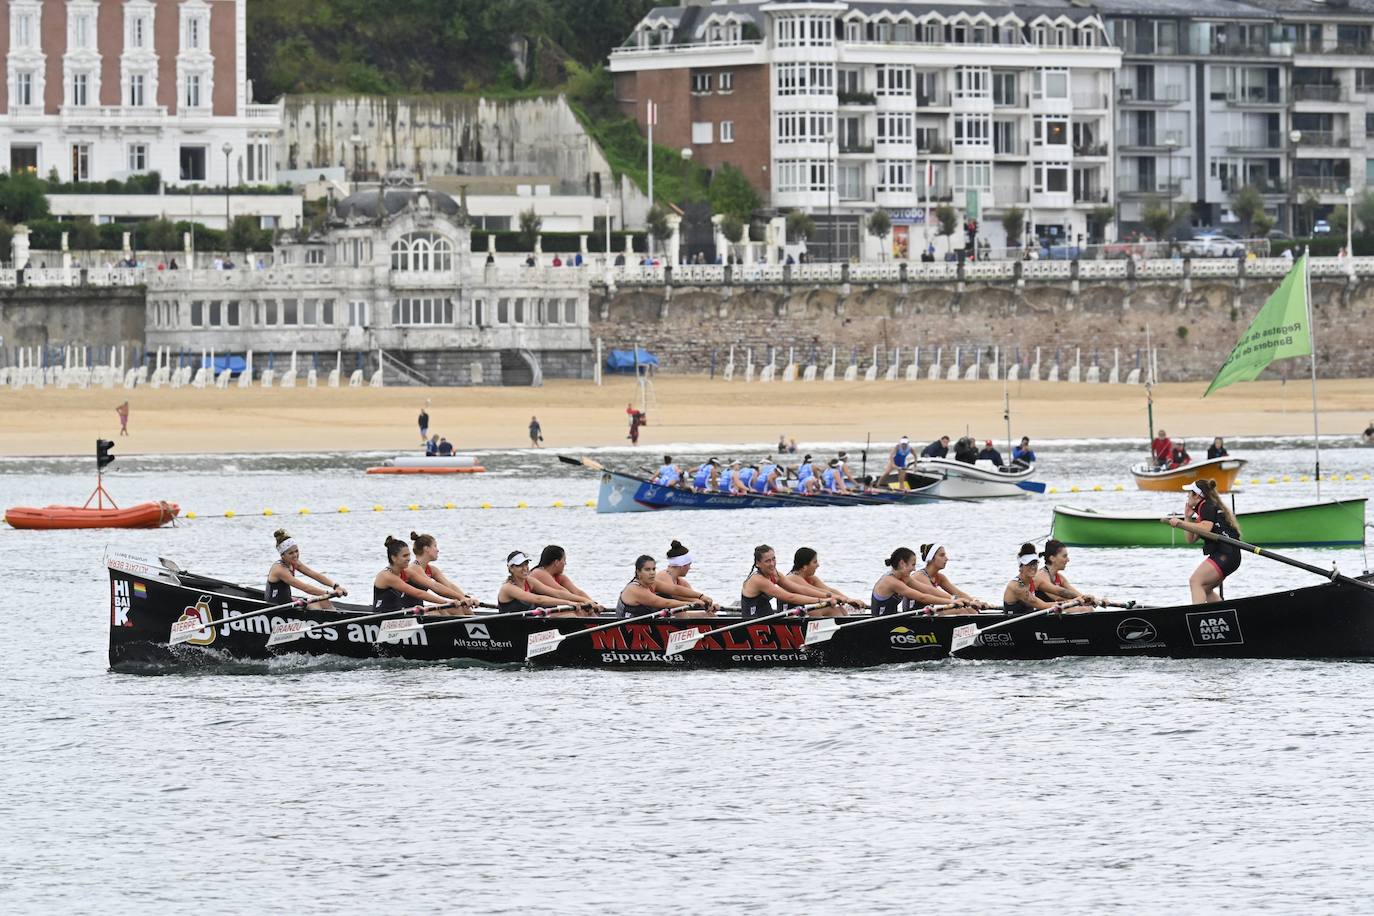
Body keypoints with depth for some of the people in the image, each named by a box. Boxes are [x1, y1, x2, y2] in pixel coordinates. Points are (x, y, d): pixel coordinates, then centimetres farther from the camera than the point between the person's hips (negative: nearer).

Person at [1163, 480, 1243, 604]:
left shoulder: (1206, 506, -4)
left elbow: (1206, 528, -23)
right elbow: (1191, 540, 23)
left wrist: (1180, 523, -24)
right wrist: (1188, 518, 13)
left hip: (1225, 554, -11)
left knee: (1195, 581, -18)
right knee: (1205, 589, 15)